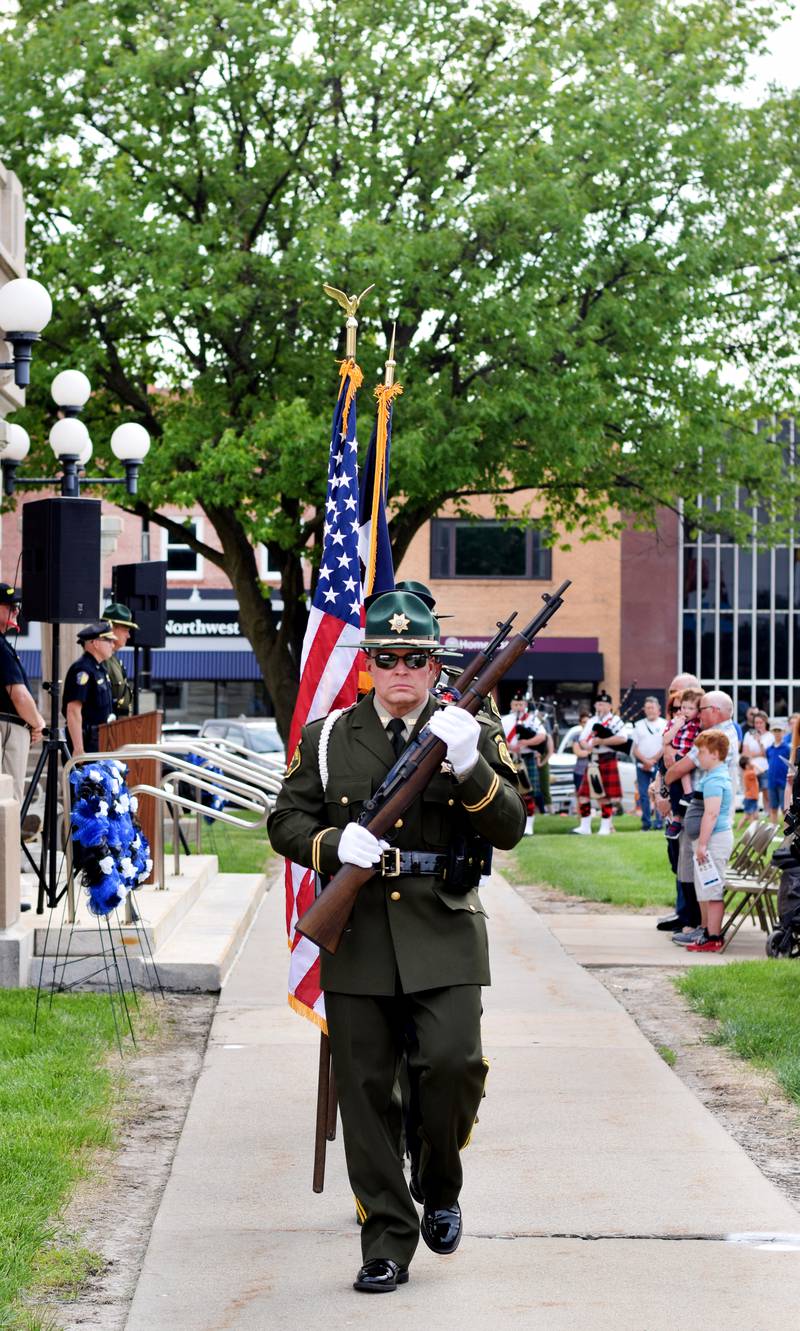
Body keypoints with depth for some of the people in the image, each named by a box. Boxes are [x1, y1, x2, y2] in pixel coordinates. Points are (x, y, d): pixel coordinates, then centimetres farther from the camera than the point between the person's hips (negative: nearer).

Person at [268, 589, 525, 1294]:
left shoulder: (476, 732, 6)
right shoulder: (327, 738, 10)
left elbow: (511, 828, -3)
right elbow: (286, 822, 9)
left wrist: (471, 767, -20)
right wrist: (336, 844, -12)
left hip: (444, 931, -1)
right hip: (357, 937, 1)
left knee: (454, 1062, -17)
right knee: (366, 1094, 2)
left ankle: (438, 1186, 12)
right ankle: (387, 1243, 10)